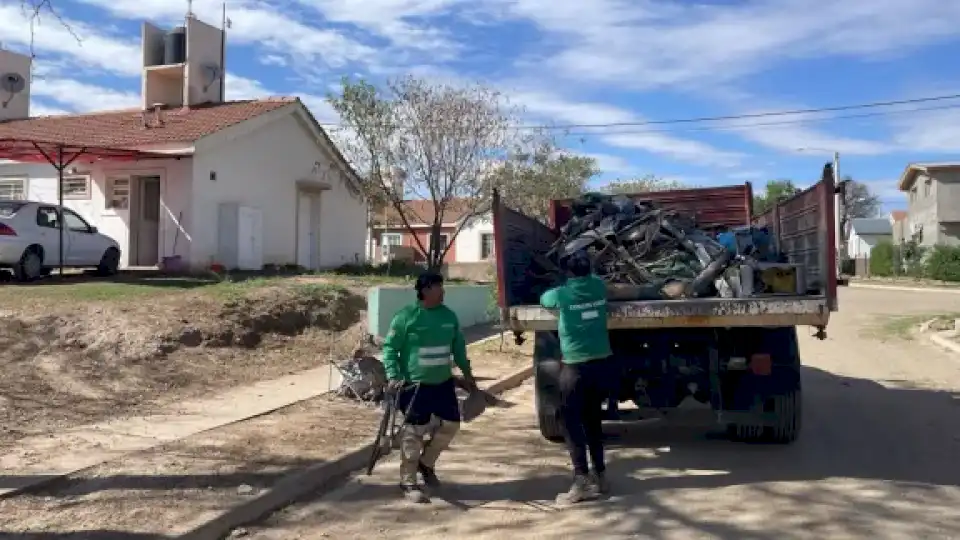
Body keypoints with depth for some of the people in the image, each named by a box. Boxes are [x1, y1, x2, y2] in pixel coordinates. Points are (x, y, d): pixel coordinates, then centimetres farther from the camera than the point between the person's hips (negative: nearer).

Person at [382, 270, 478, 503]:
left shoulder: (449, 316, 6)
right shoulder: (406, 316, -11)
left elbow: (458, 347, 18)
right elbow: (390, 347, -8)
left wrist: (467, 373, 20)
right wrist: (394, 376, -19)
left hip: (444, 383, 6)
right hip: (415, 385, -6)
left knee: (450, 424, 10)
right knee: (414, 432, -5)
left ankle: (426, 463, 33)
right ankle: (408, 482, 7)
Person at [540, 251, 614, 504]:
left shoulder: (563, 293, -6)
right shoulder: (599, 287, 4)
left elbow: (543, 300, 16)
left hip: (576, 367, -5)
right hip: (603, 364, 5)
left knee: (571, 421, -1)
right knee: (593, 419, 17)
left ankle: (582, 482, -8)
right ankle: (600, 475, 23)